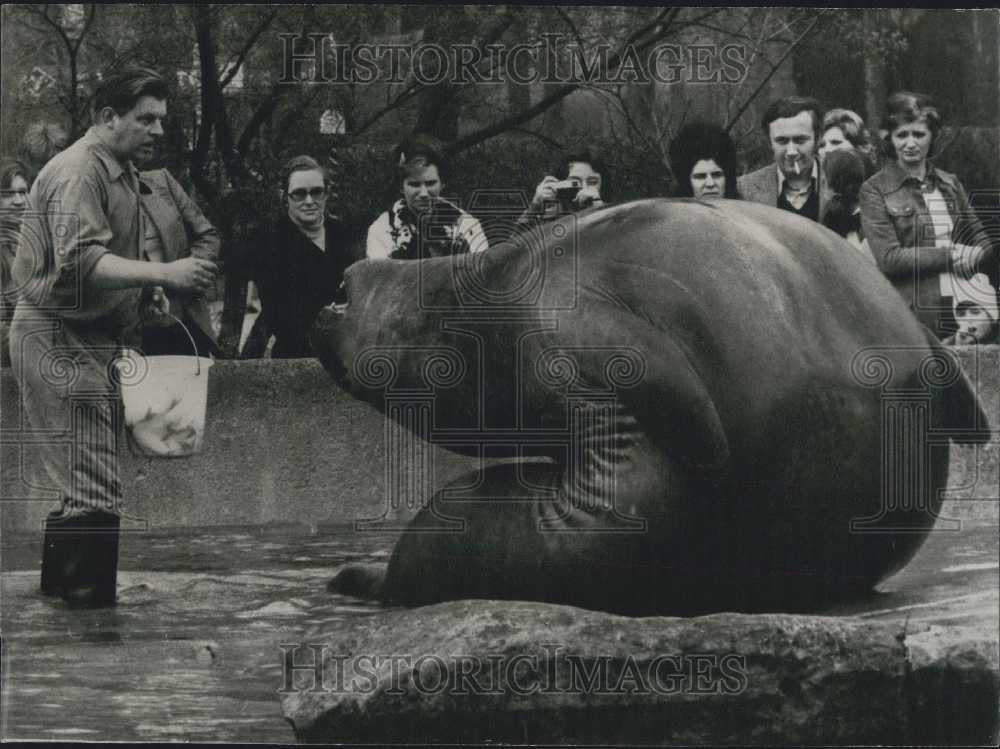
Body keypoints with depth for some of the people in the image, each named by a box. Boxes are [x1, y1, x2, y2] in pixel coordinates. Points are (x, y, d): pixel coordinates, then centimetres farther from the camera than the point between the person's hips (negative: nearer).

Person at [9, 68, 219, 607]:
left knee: (84, 486, 16)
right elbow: (79, 263, -29)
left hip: (92, 338, 10)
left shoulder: (119, 172, 16)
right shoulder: (78, 171, -16)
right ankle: (88, 604, -9)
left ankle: (60, 592, 26)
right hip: (59, 341, -10)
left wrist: (142, 300, 10)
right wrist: (162, 274, -36)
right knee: (95, 495, -12)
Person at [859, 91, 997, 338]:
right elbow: (888, 259, -10)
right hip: (912, 317, -4)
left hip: (961, 309, 5)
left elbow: (981, 240, 19)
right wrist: (949, 255, -10)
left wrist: (971, 258, -4)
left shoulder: (950, 184, 15)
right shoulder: (874, 190, -1)